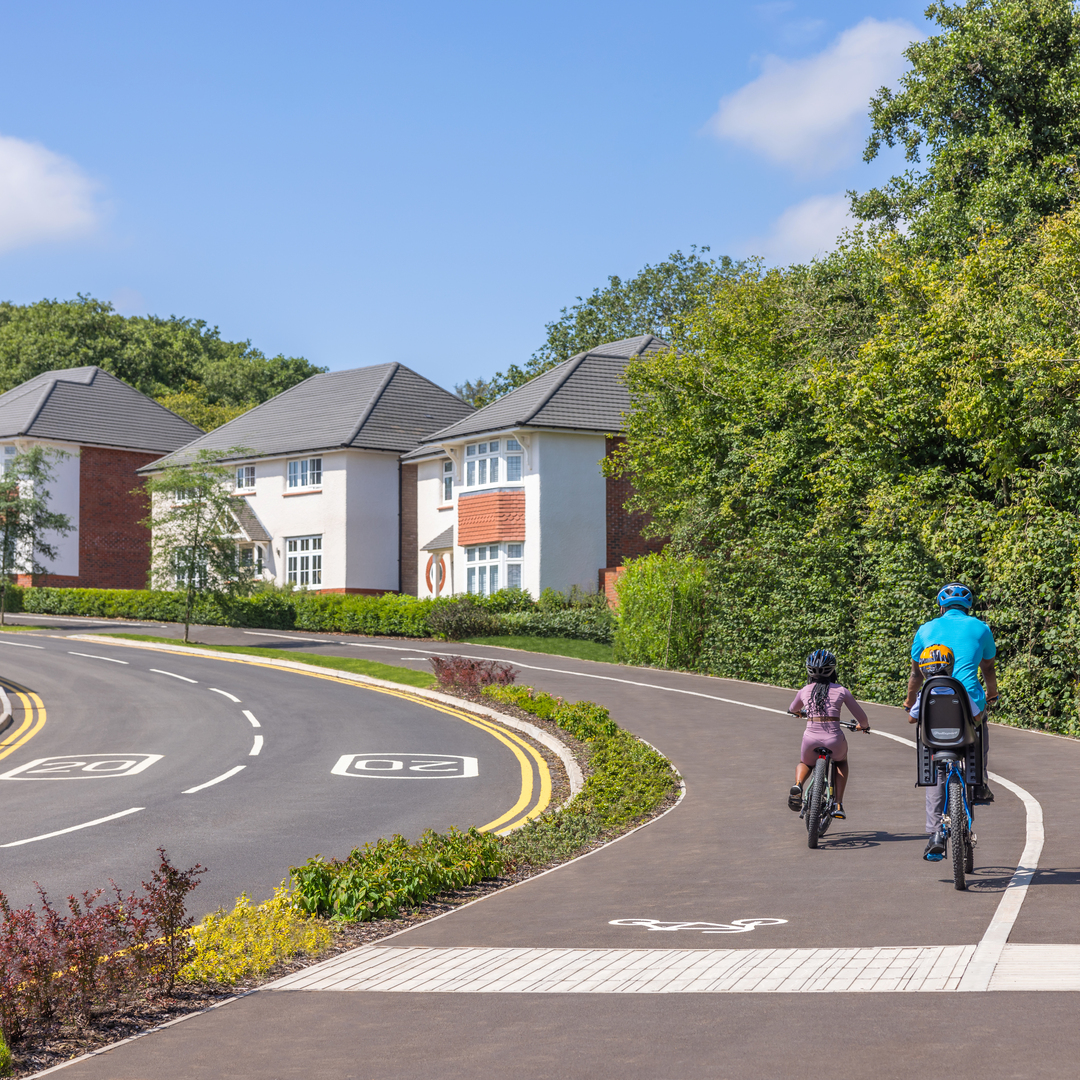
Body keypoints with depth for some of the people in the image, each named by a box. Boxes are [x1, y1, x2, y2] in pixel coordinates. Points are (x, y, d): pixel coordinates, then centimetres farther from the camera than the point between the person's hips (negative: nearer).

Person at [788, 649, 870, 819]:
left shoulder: (804, 691, 10)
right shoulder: (841, 691, 4)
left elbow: (792, 709, 32)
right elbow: (861, 717, 10)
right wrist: (864, 726, 33)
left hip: (811, 739, 1)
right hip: (834, 740, -1)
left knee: (805, 764, 33)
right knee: (841, 762, 34)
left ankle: (798, 784, -2)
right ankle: (838, 804, 20)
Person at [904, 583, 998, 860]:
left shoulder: (926, 630, 11)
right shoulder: (980, 628, 10)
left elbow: (916, 674, 18)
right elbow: (988, 669, 23)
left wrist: (909, 706, 32)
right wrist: (992, 696, 43)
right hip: (969, 704, -1)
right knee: (981, 725, 36)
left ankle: (935, 834, 2)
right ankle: (979, 785, 29)